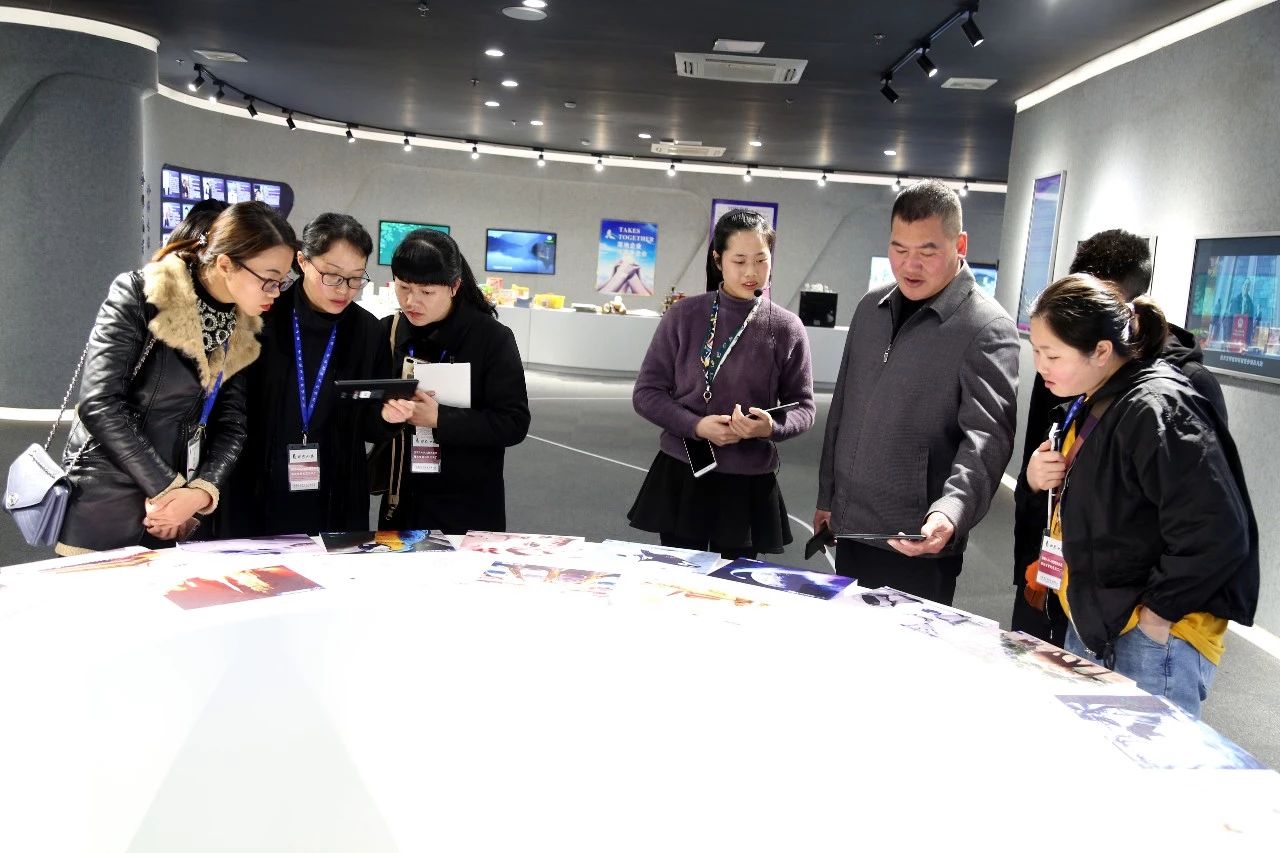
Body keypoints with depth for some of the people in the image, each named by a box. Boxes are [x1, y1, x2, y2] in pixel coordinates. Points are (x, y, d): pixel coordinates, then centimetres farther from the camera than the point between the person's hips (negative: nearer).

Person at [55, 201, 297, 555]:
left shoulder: (242, 332, 3)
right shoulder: (139, 296, -12)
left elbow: (231, 425, 2)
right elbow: (100, 404, -18)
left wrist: (202, 491, -14)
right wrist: (167, 488, -17)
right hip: (104, 507, -5)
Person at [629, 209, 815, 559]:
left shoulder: (786, 328, -4)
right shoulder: (684, 316, -4)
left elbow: (803, 408, 3)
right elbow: (646, 393, -1)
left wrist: (771, 428, -19)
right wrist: (696, 426, -17)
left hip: (749, 485, 0)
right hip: (681, 477, 0)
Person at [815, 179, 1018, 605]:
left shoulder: (987, 328, -12)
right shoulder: (870, 308, 8)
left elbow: (987, 436, -21)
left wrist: (950, 511, -37)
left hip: (919, 542, -6)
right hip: (850, 526, 6)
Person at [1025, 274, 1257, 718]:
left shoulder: (1156, 410, -20)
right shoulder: (1089, 406, 9)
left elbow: (1217, 534, -25)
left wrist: (1158, 611, -16)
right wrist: (1037, 479, 0)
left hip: (1154, 644, -9)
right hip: (1090, 628, 9)